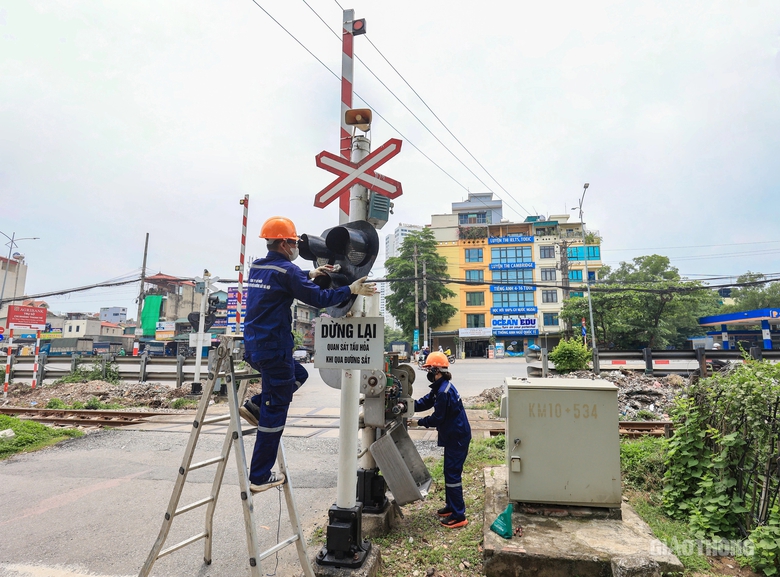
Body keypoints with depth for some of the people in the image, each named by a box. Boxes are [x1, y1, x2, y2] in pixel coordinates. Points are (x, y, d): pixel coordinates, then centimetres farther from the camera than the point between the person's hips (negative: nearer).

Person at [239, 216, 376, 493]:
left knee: (299, 374, 29)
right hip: (274, 350, -9)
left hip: (254, 346, 9)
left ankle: (254, 405, 16)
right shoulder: (286, 270, -15)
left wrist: (311, 274, 23)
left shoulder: (257, 267, 10)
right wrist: (351, 289, -6)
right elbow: (318, 298, -15)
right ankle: (260, 477, 12)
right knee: (274, 415, 2)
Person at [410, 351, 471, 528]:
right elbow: (425, 402, 11)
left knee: (452, 474, -4)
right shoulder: (440, 387, 8)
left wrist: (418, 422, -10)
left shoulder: (444, 391, -25)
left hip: (457, 437, -10)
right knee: (449, 472, 19)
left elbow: (437, 418, -21)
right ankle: (451, 506, 33)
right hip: (453, 436, 10)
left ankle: (458, 516, 5)